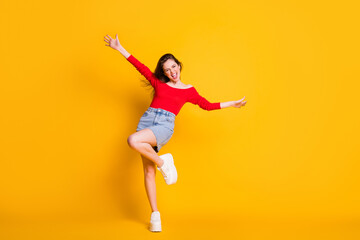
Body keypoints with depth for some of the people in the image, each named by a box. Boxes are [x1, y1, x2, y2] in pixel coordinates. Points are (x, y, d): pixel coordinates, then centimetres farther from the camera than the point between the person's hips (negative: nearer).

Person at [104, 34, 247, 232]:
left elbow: (207, 105, 19)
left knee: (133, 141, -33)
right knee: (148, 172, -2)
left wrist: (232, 104, 17)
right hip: (147, 120, 3)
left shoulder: (188, 90, 13)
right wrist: (119, 48, 11)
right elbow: (140, 66, 13)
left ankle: (162, 162, -9)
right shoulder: (158, 82, 16)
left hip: (165, 125, -3)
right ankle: (155, 215, 6)